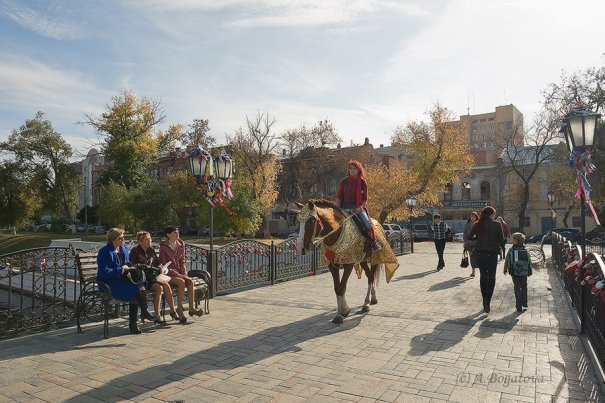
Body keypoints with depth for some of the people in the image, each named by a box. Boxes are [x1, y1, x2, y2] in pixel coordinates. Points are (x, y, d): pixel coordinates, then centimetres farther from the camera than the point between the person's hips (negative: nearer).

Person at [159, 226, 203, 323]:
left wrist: (184, 273, -3)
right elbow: (163, 264, -10)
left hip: (179, 272, 5)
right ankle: (179, 309, -21)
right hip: (168, 274, -5)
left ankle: (191, 308, -19)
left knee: (190, 281, -22)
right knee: (181, 282, -31)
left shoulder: (181, 245, 10)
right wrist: (176, 274, -18)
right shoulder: (163, 246, -6)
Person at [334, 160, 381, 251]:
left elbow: (365, 199, 6)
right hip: (345, 208, 1)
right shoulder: (343, 182, 10)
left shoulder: (363, 182, 7)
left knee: (367, 223, -23)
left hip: (358, 208, -1)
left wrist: (361, 207, -12)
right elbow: (338, 197, 11)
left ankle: (374, 242, -2)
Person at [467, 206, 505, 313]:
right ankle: (487, 302, -11)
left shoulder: (478, 224, 1)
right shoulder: (496, 224, -7)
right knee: (491, 277, 4)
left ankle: (485, 301, 19)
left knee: (483, 276, 15)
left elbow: (469, 237, 0)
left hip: (479, 252, 3)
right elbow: (501, 240, -4)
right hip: (492, 252, -3)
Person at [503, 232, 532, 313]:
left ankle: (519, 306, 4)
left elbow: (506, 261, 0)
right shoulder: (526, 251, 4)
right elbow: (530, 262, 8)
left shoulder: (511, 251, -4)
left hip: (515, 273, -2)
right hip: (524, 273, 2)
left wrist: (505, 270, 13)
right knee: (524, 287, 22)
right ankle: (524, 303, 29)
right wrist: (529, 272, 18)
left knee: (517, 289, 6)